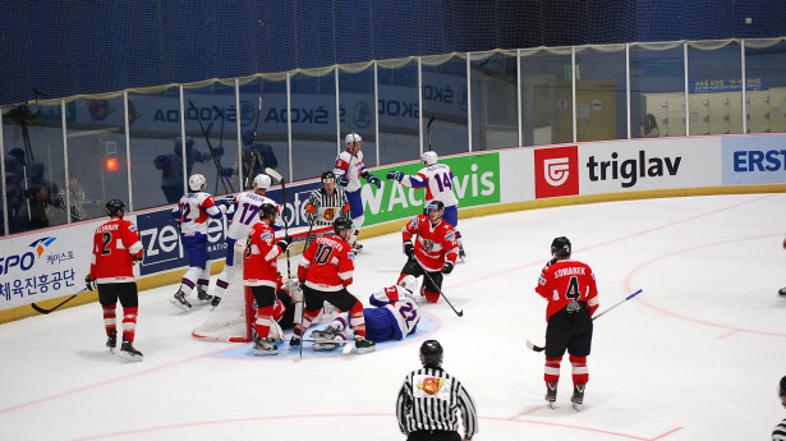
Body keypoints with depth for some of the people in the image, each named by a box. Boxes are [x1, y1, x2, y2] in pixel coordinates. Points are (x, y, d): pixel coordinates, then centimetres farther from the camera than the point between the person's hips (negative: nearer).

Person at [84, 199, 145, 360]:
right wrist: (139, 255, 10)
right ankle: (127, 344, -16)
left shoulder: (99, 230, 15)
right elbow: (135, 247, -13)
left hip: (103, 278, 6)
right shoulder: (125, 225, -2)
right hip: (123, 276, -5)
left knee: (108, 307, 26)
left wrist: (91, 276, 29)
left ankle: (111, 339, 33)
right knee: (130, 309, -3)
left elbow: (95, 256, 18)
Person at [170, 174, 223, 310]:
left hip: (185, 236, 9)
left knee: (205, 263, 23)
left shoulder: (185, 198, 11)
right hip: (197, 237, -9)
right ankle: (180, 295, -27)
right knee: (196, 267, -13)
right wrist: (221, 208, 7)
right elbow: (217, 214, -13)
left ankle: (202, 292, 25)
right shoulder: (205, 197, -12)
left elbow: (175, 214, 18)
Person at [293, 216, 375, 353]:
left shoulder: (320, 240, 10)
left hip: (311, 285, 6)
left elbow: (305, 261, 11)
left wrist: (302, 279, 21)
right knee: (356, 307, 7)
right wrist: (346, 283, 10)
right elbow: (346, 274, -12)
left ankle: (296, 337, 39)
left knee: (312, 309, 33)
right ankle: (360, 340, -1)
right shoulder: (345, 248, -8)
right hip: (331, 288, -6)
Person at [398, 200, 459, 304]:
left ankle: (425, 287, 38)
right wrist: (407, 244, -4)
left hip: (435, 267, 0)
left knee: (433, 298, 6)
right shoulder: (421, 221, -11)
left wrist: (450, 263, -27)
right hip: (417, 259, 0)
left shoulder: (447, 230, -17)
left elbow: (453, 249, -15)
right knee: (405, 277, -29)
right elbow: (406, 230, 4)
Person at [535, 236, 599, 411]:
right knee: (579, 358, 14)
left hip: (559, 319, -2)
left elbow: (543, 292, 4)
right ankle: (578, 397, 15)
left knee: (553, 356, 14)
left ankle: (551, 394, 22)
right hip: (581, 318, 3)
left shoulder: (551, 270, -9)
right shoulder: (585, 268, 2)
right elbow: (593, 300, 6)